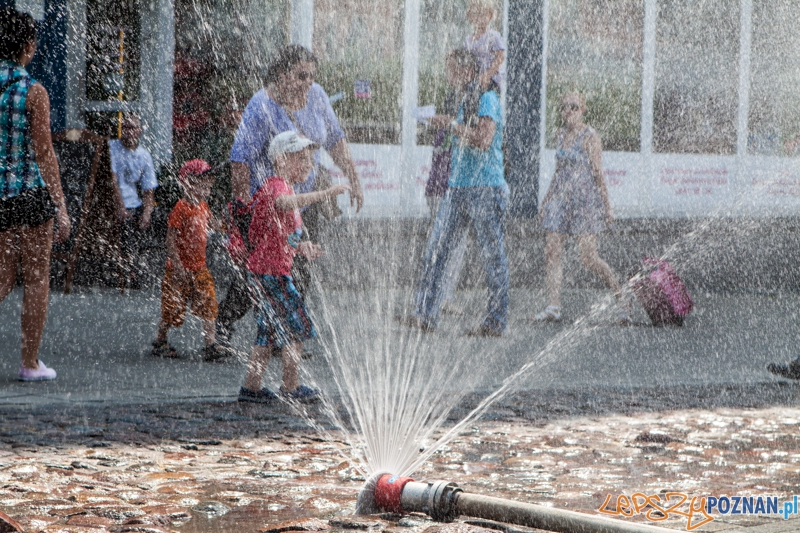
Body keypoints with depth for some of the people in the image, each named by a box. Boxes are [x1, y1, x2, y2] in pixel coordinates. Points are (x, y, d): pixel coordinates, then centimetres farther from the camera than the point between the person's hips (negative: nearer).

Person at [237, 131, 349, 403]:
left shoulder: (280, 187, 19)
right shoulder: (276, 187, -14)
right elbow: (283, 203, -42)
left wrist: (300, 247, 7)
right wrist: (323, 194, -50)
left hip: (262, 271, 10)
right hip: (271, 271, -10)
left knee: (270, 330, 13)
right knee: (296, 326, -2)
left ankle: (251, 386, 16)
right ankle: (290, 386, 5)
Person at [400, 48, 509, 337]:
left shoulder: (487, 99, -9)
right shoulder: (465, 100, 19)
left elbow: (483, 139, -22)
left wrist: (451, 124, -16)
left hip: (486, 189, -9)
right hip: (458, 188, 9)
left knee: (493, 255, -2)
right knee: (436, 248, 3)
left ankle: (496, 321, 3)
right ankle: (425, 314, 4)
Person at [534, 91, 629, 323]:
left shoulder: (589, 137, -8)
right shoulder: (560, 136, 13)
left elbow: (598, 173, -9)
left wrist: (607, 206, -12)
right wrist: (546, 201, 21)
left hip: (585, 200, -7)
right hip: (561, 198, 7)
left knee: (588, 257, -10)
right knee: (551, 253, -3)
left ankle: (623, 299, 5)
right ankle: (553, 307, 0)